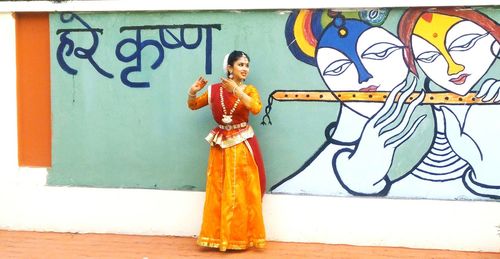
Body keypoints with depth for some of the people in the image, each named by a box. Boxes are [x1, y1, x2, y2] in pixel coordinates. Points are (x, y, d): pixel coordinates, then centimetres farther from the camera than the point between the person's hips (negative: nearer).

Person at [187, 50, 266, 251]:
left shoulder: (249, 90, -2)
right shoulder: (215, 89, 3)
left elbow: (256, 108, -22)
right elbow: (193, 105, 13)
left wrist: (236, 90, -28)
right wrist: (193, 91, -8)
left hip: (243, 145, -2)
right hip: (221, 145, 2)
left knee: (243, 191, 0)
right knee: (219, 191, 5)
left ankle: (241, 236, 9)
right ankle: (219, 235, 14)